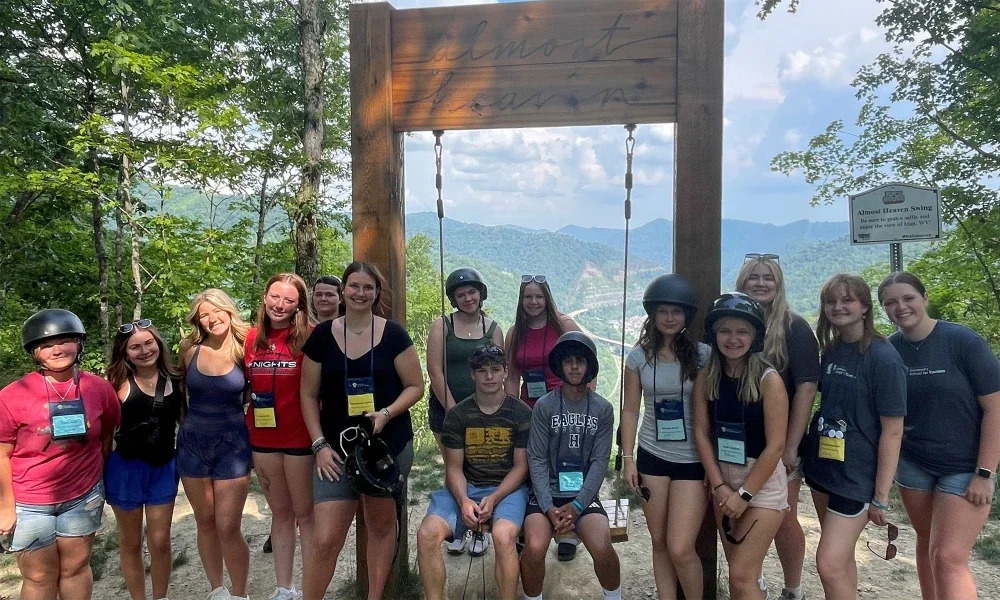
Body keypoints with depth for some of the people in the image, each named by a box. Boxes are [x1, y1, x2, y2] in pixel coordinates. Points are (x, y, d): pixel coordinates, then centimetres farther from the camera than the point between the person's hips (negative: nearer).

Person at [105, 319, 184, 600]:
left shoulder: (174, 378, 0)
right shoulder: (118, 382, -10)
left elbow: (185, 418, 10)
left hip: (164, 467, 2)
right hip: (126, 467, -2)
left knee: (159, 542, 8)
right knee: (130, 543, 13)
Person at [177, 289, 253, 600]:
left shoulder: (243, 349, -8)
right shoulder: (190, 349, -3)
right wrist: (185, 420, 11)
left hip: (232, 444, -2)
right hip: (192, 443, 3)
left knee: (228, 527, -3)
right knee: (205, 523, 14)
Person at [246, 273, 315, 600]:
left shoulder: (309, 337, -11)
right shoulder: (252, 337, 4)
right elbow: (244, 384, 13)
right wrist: (246, 426, 9)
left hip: (300, 437, -5)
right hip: (263, 437, 5)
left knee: (305, 513, 6)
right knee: (280, 512, 17)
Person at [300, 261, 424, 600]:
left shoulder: (393, 335, -3)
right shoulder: (321, 337, 1)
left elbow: (415, 386, 0)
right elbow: (309, 395, 5)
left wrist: (386, 413, -17)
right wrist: (319, 444, -3)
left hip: (389, 447, 0)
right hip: (337, 450, 0)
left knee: (381, 525, 13)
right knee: (325, 539, -5)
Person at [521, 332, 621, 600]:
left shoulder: (603, 409, 2)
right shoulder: (544, 406, -2)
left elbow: (600, 462, -1)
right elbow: (537, 460, -4)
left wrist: (577, 506, -12)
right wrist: (548, 508, -14)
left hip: (584, 495, 1)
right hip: (547, 493, -1)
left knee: (602, 548, -25)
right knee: (534, 548, -27)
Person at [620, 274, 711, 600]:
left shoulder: (702, 354, -7)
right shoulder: (639, 356, 0)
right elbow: (630, 410, 5)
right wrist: (628, 458, 0)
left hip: (693, 460, -3)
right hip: (652, 457, 3)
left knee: (680, 549, -5)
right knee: (659, 543, 12)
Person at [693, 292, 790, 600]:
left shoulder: (768, 380, -16)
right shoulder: (706, 378, -2)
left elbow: (775, 446, -16)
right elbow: (702, 433, 0)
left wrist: (744, 494, -14)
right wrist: (719, 485, -8)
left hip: (762, 483, -5)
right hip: (723, 480, 5)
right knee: (738, 572, 16)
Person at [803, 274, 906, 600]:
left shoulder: (883, 358, -15)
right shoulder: (831, 350, 5)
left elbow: (892, 431, -15)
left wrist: (881, 496, -14)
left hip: (856, 476, -7)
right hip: (821, 468, 7)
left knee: (830, 565, -8)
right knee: (841, 556, 18)